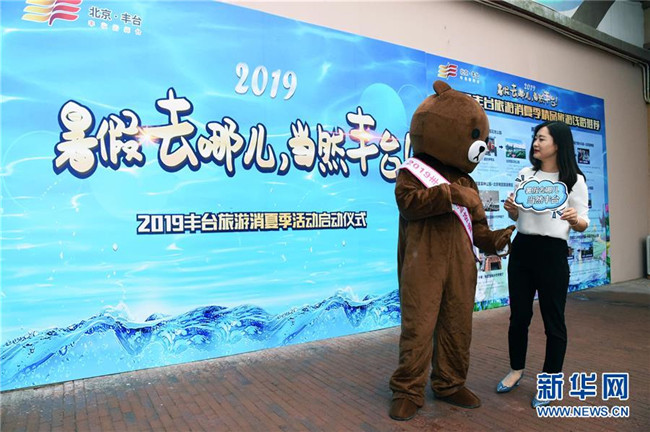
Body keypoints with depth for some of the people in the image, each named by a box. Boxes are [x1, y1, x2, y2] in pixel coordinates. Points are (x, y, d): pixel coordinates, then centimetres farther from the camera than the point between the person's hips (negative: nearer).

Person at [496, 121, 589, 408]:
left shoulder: (575, 180, -3)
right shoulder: (525, 175, 9)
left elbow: (583, 225, -2)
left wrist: (575, 219, -24)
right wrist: (510, 209, -7)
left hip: (553, 253, -4)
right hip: (521, 249, 4)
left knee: (553, 319, 4)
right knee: (519, 315, 12)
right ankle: (516, 369, 31)